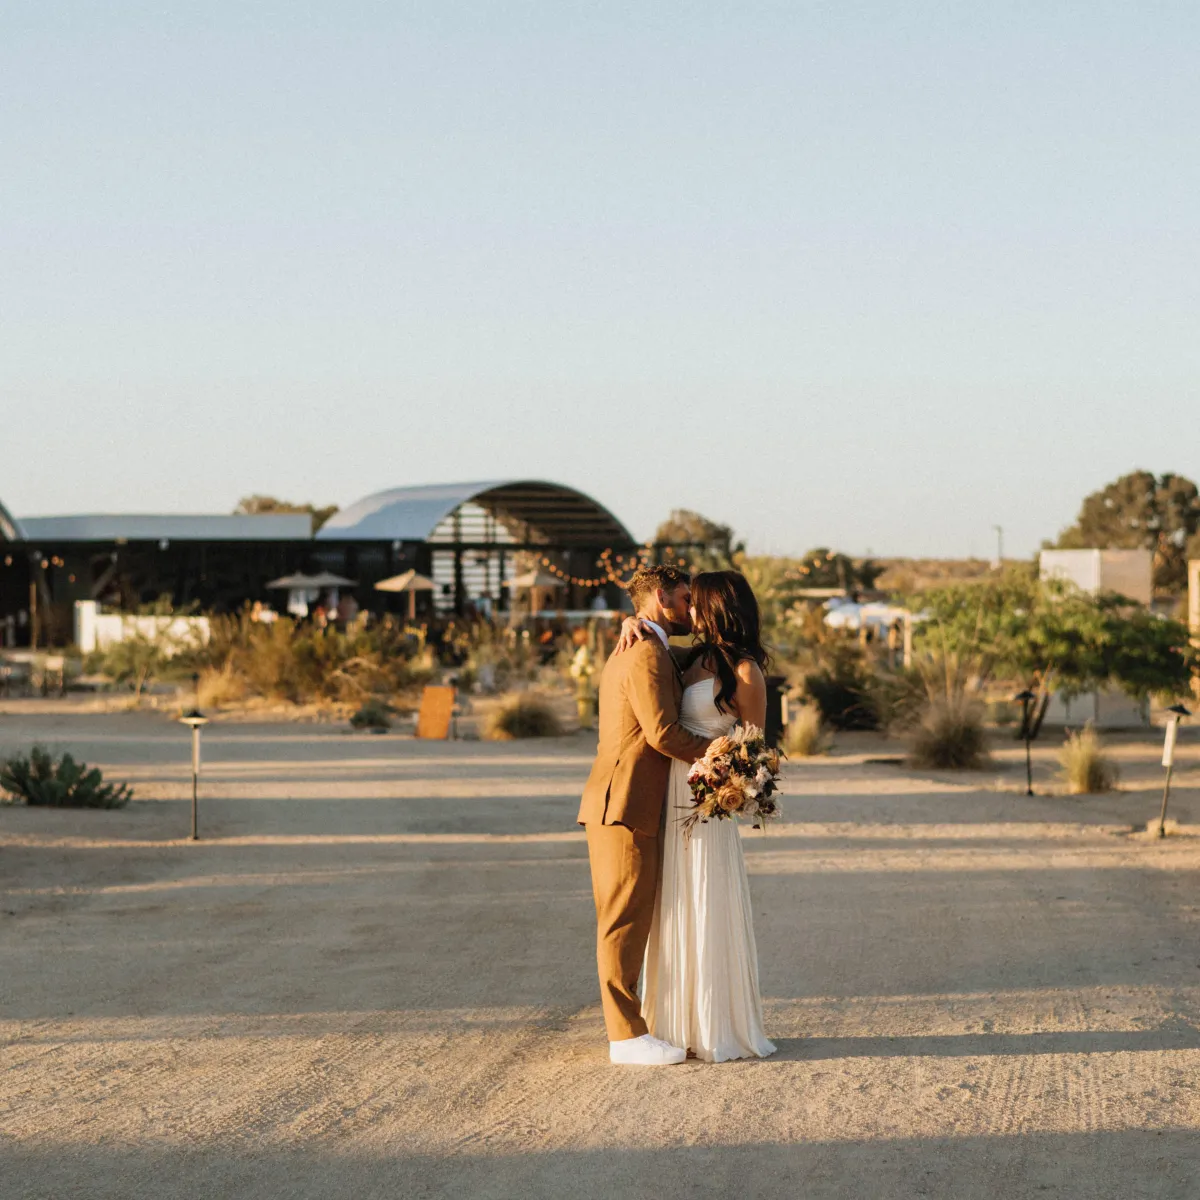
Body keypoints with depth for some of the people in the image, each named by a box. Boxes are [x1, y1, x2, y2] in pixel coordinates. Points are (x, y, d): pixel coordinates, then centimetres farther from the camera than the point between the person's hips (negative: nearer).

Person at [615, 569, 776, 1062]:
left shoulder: (743, 671, -9)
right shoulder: (693, 659, 11)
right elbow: (640, 623, 25)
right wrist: (632, 625, 3)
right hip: (672, 799, 8)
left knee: (709, 910, -3)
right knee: (675, 911, 11)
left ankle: (721, 1030, 3)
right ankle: (682, 1022, 18)